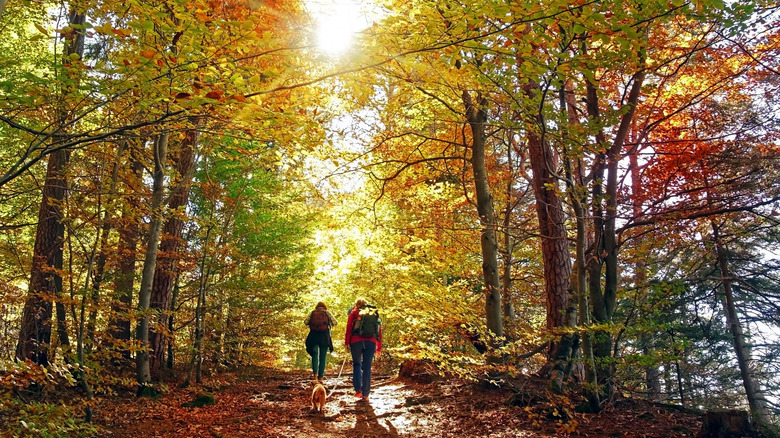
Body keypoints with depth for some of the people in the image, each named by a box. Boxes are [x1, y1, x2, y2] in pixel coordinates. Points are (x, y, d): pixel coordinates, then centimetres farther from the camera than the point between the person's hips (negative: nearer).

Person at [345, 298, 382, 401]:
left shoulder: (354, 312, 16)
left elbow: (349, 327, 2)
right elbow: (379, 331, 18)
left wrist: (347, 342, 1)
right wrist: (379, 348, 19)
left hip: (356, 341, -1)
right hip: (371, 341, 1)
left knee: (356, 364, 15)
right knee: (367, 367, 5)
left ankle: (358, 390, 2)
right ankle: (365, 395, 4)